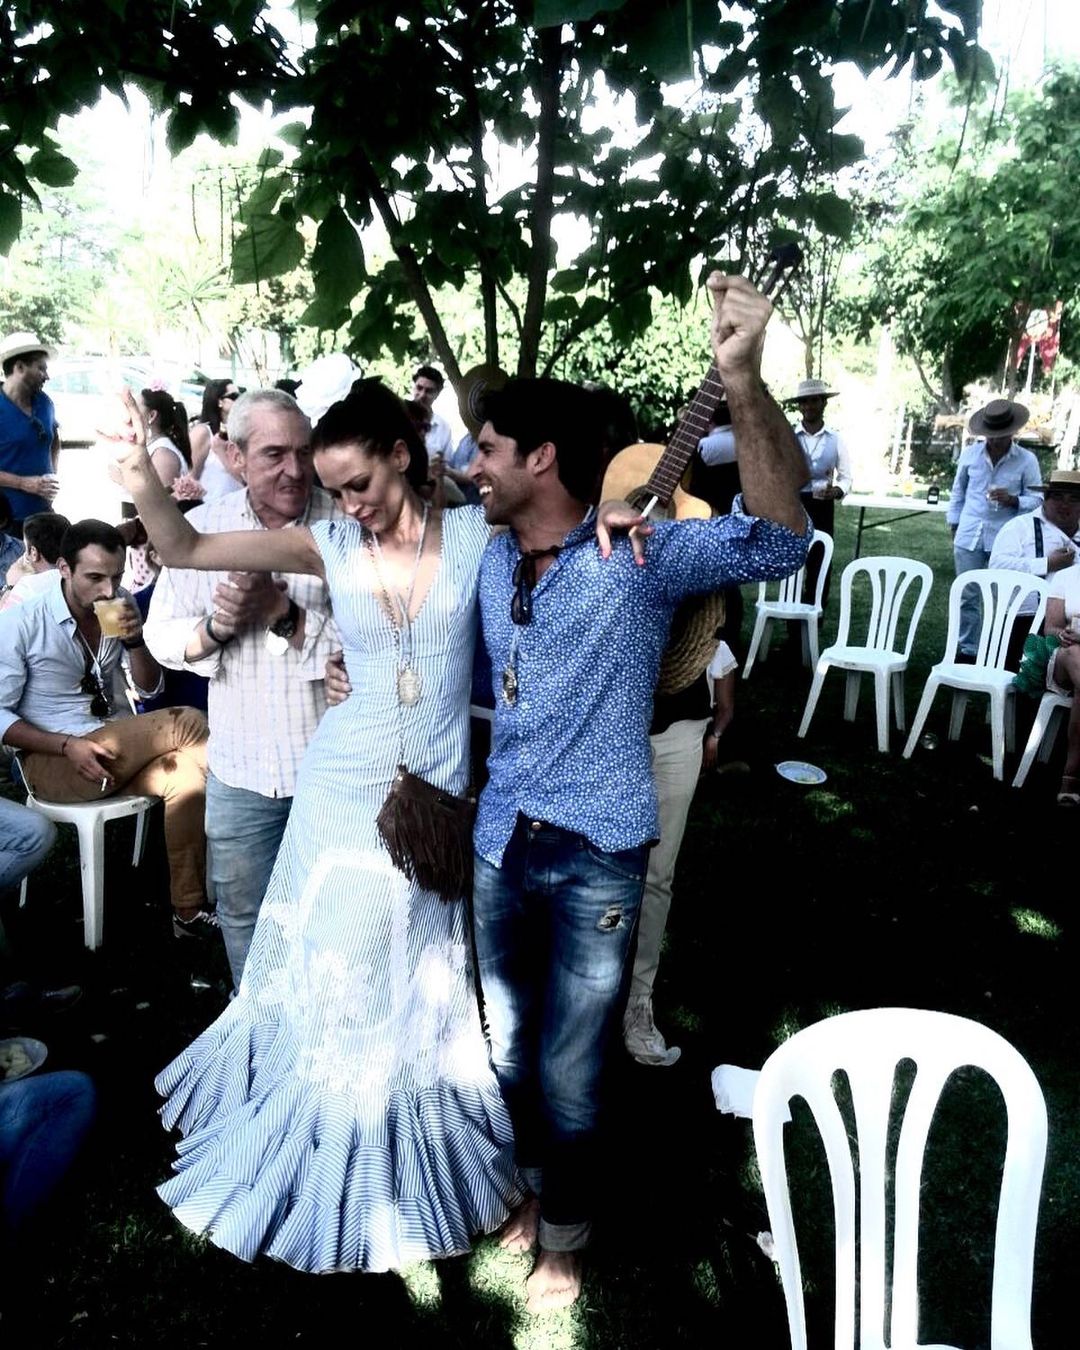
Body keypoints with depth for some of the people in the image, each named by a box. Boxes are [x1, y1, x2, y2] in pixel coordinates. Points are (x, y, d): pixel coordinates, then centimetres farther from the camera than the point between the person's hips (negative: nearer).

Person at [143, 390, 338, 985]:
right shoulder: (204, 526, -2)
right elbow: (161, 634, 2)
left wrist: (285, 614, -27)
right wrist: (214, 629, -18)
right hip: (239, 772, 3)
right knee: (243, 914, 21)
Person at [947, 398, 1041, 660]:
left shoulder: (1027, 460, -2)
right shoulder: (969, 455, 4)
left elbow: (1037, 499, 0)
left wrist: (1013, 500, -20)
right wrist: (954, 528, 12)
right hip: (969, 537, 2)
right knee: (967, 596, 7)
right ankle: (967, 650, 18)